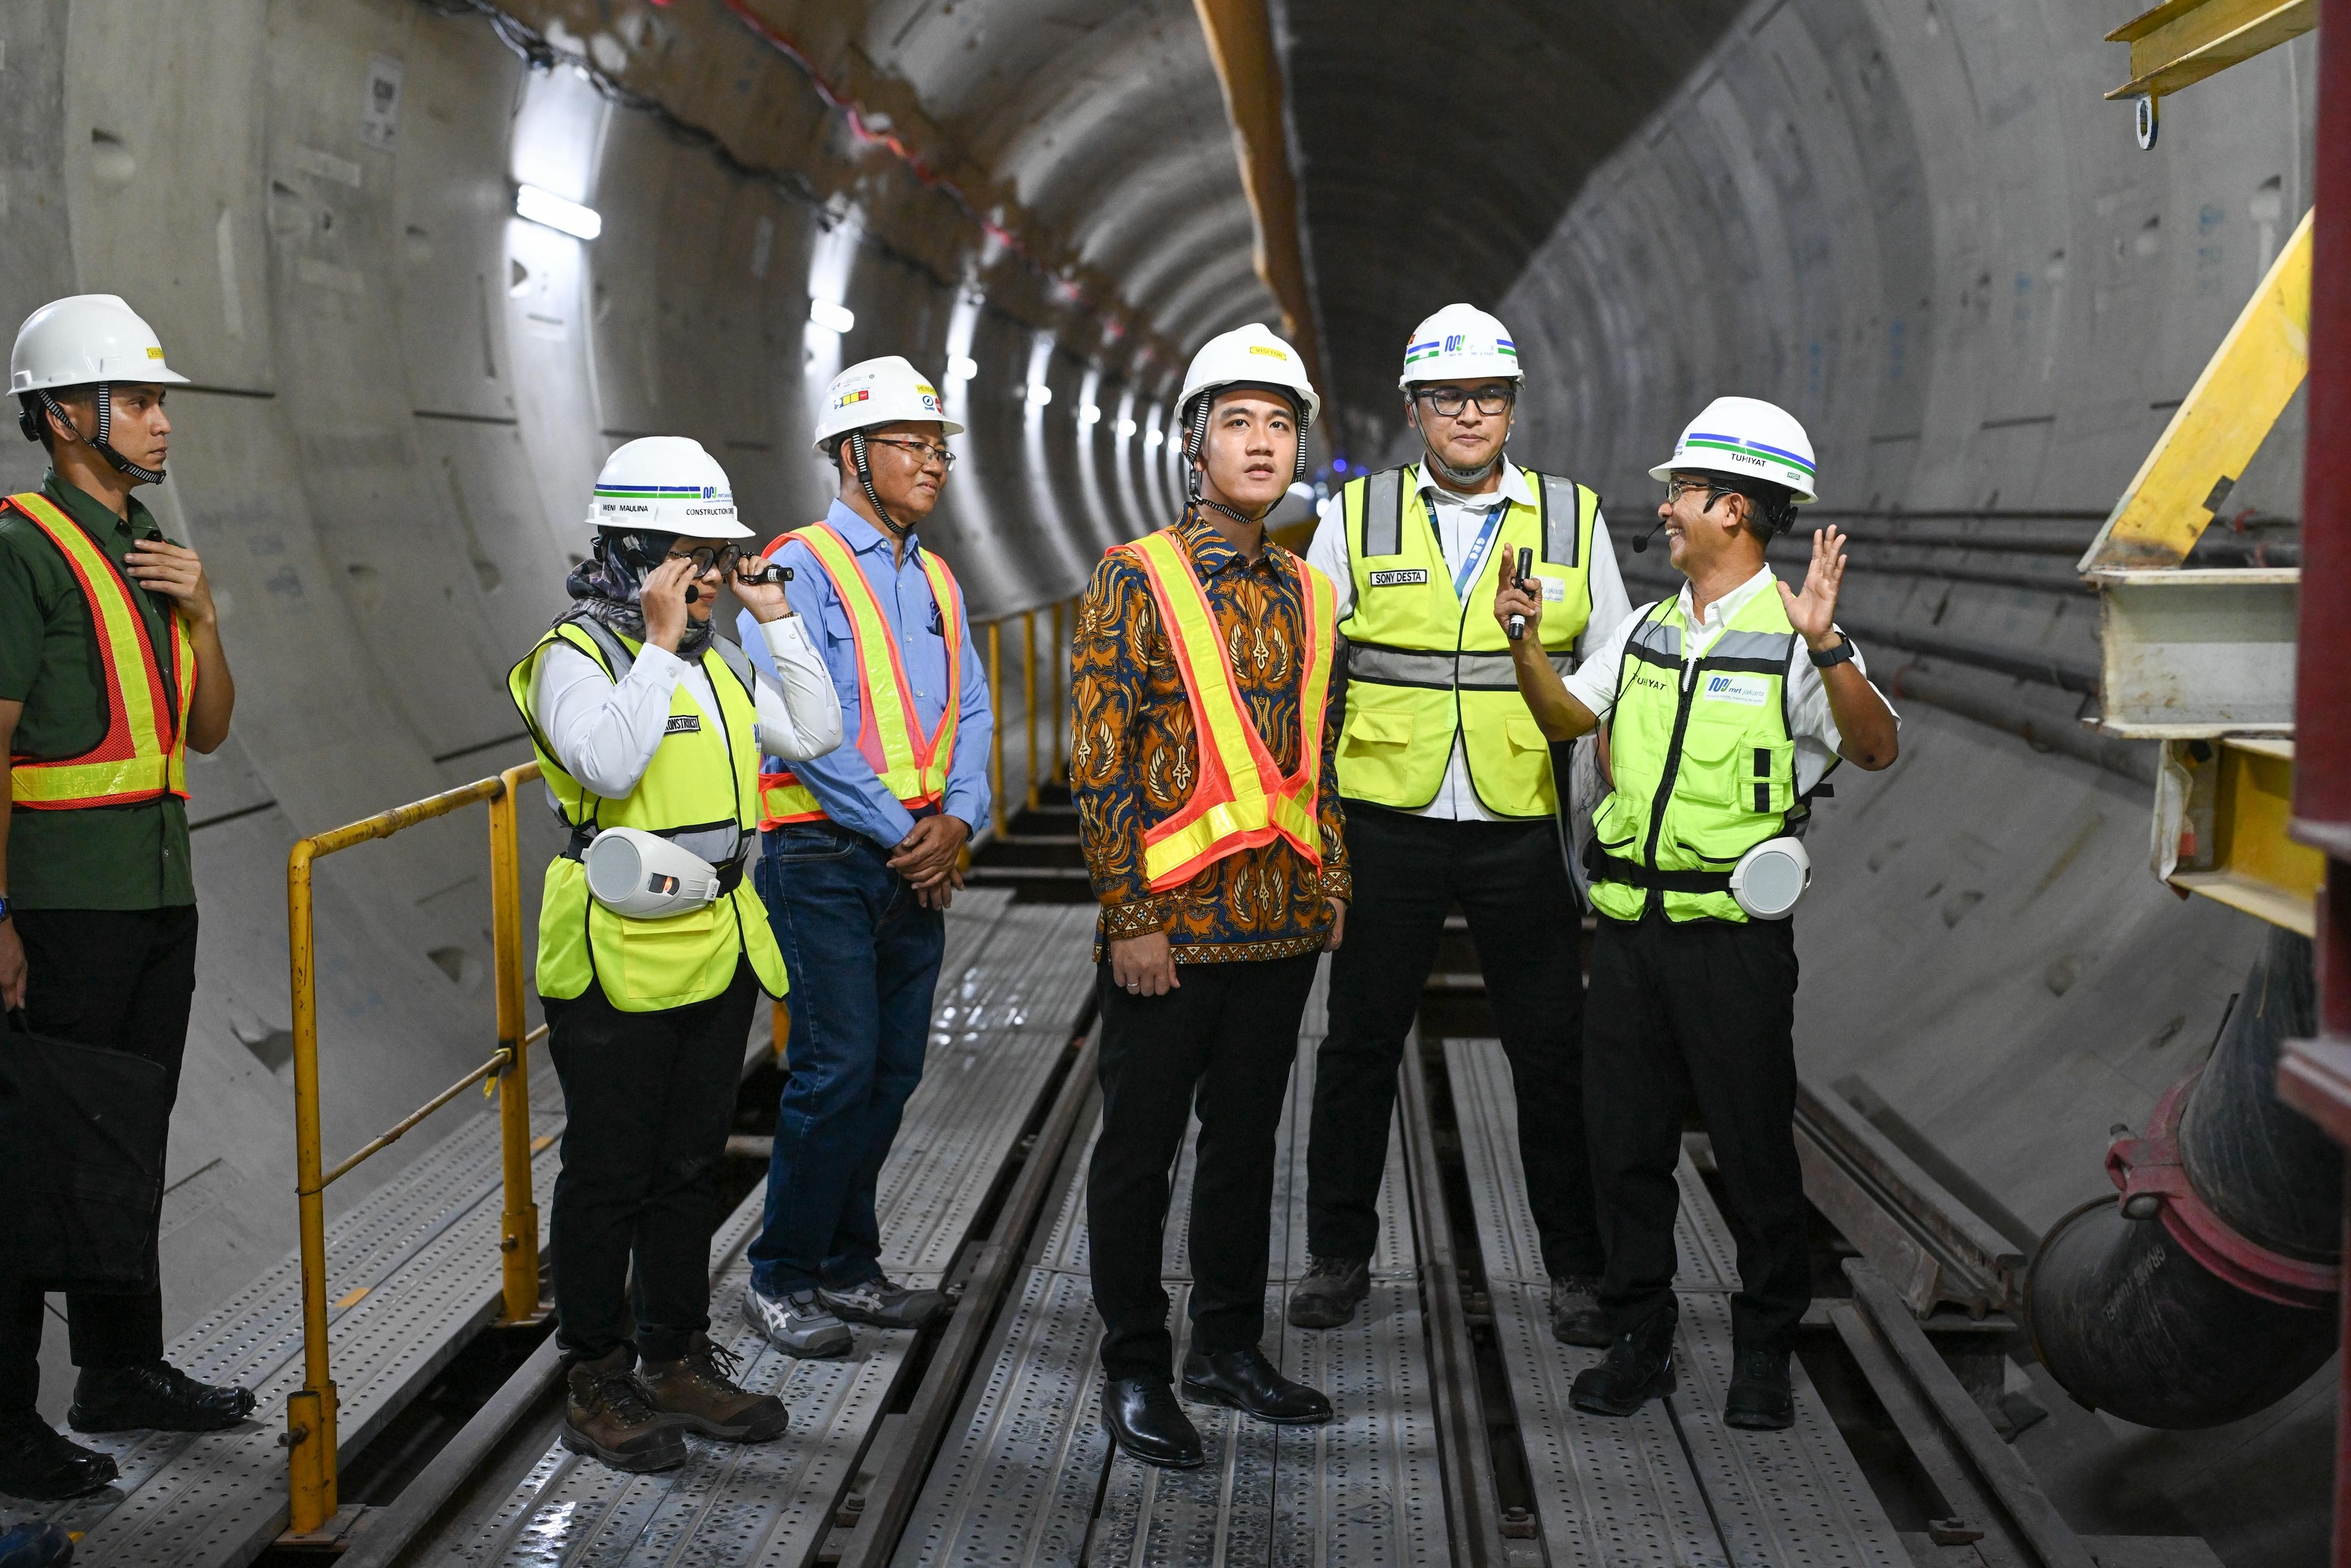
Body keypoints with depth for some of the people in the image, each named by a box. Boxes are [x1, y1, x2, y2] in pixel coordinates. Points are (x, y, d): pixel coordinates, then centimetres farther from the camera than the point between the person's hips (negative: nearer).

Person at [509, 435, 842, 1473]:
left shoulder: (713, 657, 13)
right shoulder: (574, 654, -10)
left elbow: (816, 734, 9)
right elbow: (611, 765, -27)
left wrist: (777, 620, 5)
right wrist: (659, 645, -22)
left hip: (719, 949, 7)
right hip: (619, 959, -7)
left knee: (690, 1166, 15)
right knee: (608, 1174, 2)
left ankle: (677, 1357, 27)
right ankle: (596, 1384, 13)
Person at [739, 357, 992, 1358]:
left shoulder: (935, 580, 16)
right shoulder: (804, 566, -7)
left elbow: (969, 711, 14)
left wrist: (957, 819, -4)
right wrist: (898, 832, -14)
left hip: (920, 862, 7)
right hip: (827, 858, -7)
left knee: (894, 1070, 9)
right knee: (837, 1069, -8)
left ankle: (846, 1266, 22)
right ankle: (782, 1281, 6)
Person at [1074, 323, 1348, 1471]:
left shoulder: (1308, 596, 11)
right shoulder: (1133, 580, -7)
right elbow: (1100, 763, -11)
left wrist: (1332, 883, 12)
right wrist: (1131, 916, -14)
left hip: (1281, 922, 6)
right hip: (1170, 921, -5)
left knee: (1246, 1138, 14)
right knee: (1141, 1145, 4)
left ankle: (1228, 1346, 27)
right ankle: (1135, 1368, 16)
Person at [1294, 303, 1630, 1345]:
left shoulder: (1575, 518, 6)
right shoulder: (1356, 517, 5)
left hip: (1525, 829, 0)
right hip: (1386, 821, 0)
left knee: (1554, 1053, 5)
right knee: (1360, 1043, 8)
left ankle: (1576, 1270, 19)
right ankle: (1338, 1256, 23)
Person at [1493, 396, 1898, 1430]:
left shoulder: (1796, 638, -7)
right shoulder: (1647, 629, 13)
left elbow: (1875, 750, -19)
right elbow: (1566, 718, 21)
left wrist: (1825, 646, -33)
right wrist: (1526, 640, 5)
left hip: (1733, 929, -6)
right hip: (1629, 921, 6)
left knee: (1754, 1148, 4)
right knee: (1625, 1141, 10)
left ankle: (1762, 1354, 19)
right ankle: (1639, 1340, 23)